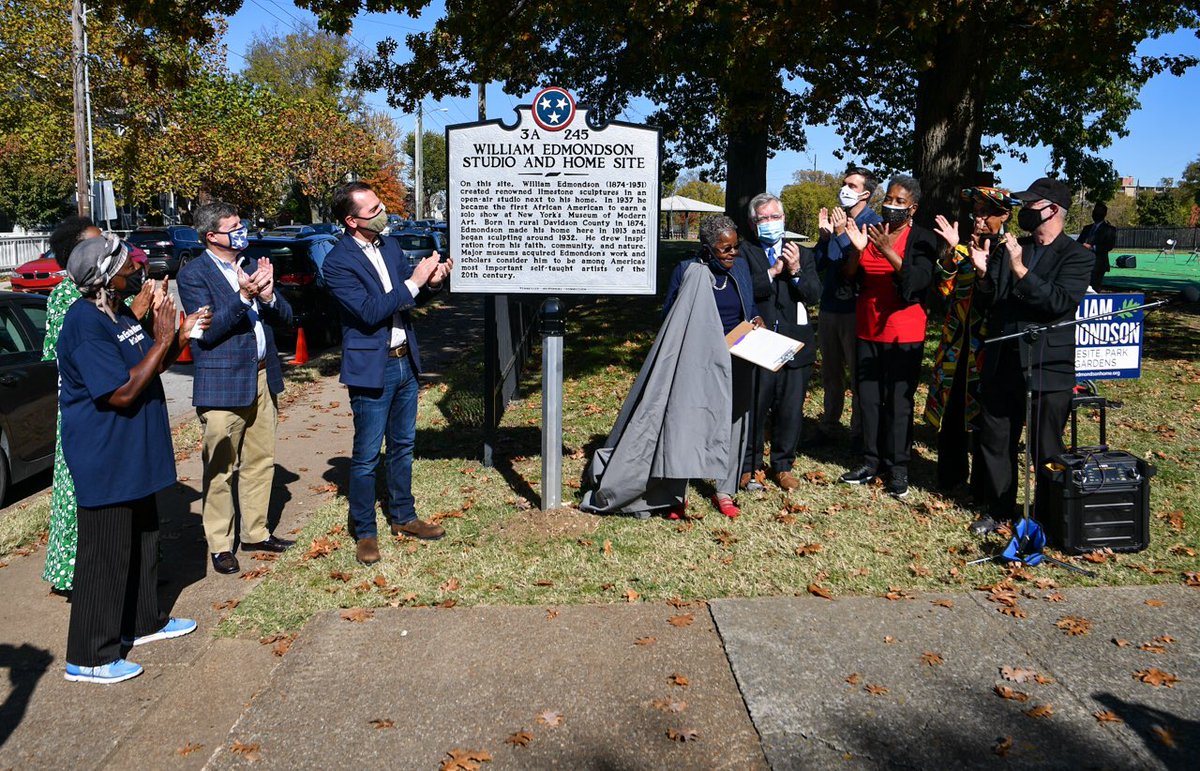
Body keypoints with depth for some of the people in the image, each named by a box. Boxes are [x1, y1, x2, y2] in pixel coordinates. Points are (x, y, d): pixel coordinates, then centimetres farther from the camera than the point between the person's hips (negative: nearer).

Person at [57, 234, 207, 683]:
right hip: (103, 462, -10)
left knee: (142, 540, 21)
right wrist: (163, 340, -24)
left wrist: (179, 336, -2)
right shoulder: (85, 326, -22)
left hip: (132, 456, 10)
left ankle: (142, 622, 38)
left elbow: (151, 368, 15)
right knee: (104, 556, -1)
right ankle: (88, 658, 11)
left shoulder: (121, 314, 7)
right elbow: (122, 392, -26)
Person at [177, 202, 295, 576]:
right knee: (220, 469, 0)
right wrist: (243, 297, -28)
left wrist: (268, 295, -14)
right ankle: (219, 545, 13)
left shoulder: (253, 266, 11)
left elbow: (285, 316, 7)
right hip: (223, 382, -6)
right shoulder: (193, 274, -8)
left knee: (260, 461, 14)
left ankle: (255, 532, 28)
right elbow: (208, 331, -17)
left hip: (262, 378, 6)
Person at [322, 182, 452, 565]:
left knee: (403, 446, 18)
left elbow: (410, 297, 14)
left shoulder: (388, 244, 5)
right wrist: (413, 282, -24)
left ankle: (403, 516, 32)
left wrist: (430, 281, -8)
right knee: (367, 456, 3)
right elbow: (369, 311, -23)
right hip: (371, 368, -7)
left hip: (405, 361, 7)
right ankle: (365, 532, 17)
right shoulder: (337, 263, -16)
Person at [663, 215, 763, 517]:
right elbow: (669, 315, -1)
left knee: (735, 422, 7)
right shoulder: (686, 270, -4)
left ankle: (725, 492, 18)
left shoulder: (741, 266, 8)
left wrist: (757, 318, -1)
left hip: (737, 360, 4)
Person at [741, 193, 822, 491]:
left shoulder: (803, 254, 13)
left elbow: (814, 296, 2)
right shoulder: (744, 252, 3)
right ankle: (748, 466, 17)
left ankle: (783, 465, 23)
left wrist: (795, 270, -12)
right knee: (753, 408, 1)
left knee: (790, 410, 7)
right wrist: (773, 272, -16)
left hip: (794, 346, 3)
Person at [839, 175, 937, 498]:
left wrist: (889, 253, -27)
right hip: (868, 330, 5)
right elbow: (848, 277, 5)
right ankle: (872, 462, 16)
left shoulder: (923, 239, -3)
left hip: (904, 333, -4)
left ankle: (898, 470, 3)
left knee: (898, 402, -4)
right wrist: (857, 249, -13)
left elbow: (919, 281, -17)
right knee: (869, 398, 7)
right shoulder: (869, 231, 9)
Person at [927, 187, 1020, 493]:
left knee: (984, 412, 2)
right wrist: (951, 250, -12)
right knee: (951, 408, 8)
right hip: (956, 341, 4)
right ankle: (951, 474, 24)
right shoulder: (964, 245, 10)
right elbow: (944, 287, 0)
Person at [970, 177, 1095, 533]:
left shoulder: (1078, 257, -5)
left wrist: (1020, 270, -25)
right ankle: (998, 509, 28)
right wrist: (984, 276, -10)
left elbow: (1061, 303, -20)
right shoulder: (1010, 249, 11)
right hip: (1001, 365, 5)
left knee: (1046, 451, 6)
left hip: (1047, 369, -5)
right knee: (995, 443, 13)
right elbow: (987, 304, 10)